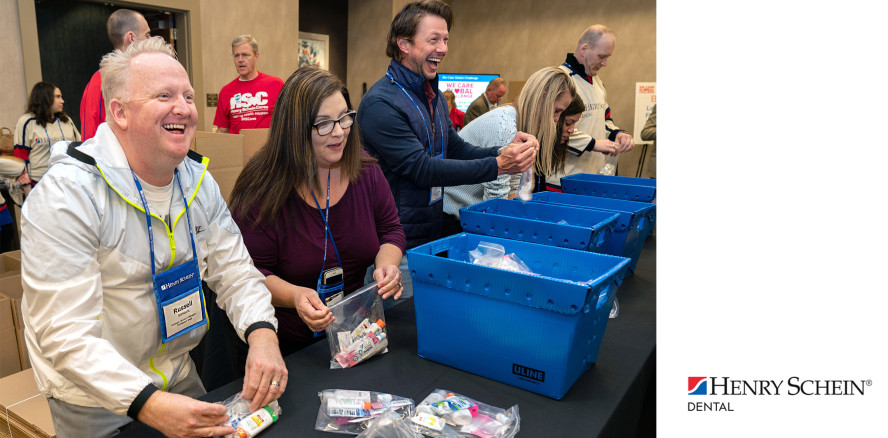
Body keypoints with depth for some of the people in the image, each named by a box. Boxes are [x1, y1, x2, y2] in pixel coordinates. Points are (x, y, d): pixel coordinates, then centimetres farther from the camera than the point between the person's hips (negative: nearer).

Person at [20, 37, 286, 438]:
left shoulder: (198, 180, -4)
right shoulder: (66, 195, -23)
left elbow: (234, 271, -3)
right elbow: (65, 333, -26)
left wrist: (262, 333, -22)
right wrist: (148, 404, -38)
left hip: (178, 378, 6)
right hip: (94, 404, -5)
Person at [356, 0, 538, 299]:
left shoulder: (433, 95, 10)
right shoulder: (381, 103, -19)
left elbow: (456, 148, 8)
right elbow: (422, 169, -24)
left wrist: (507, 151, -11)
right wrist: (497, 166, -27)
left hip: (432, 233, 8)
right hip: (399, 242, -8)